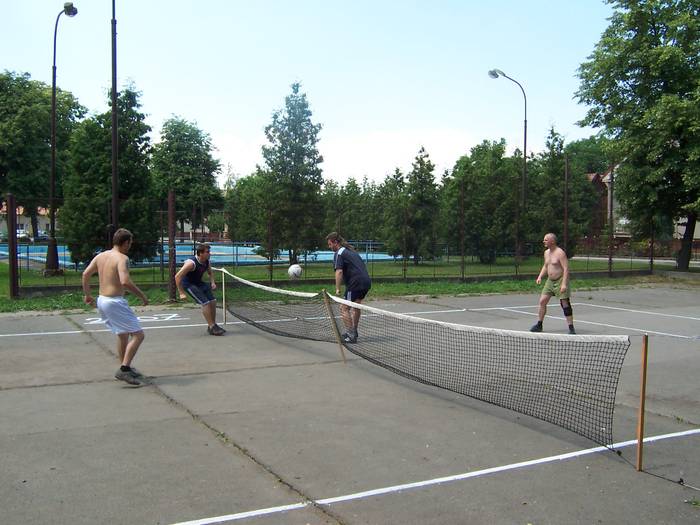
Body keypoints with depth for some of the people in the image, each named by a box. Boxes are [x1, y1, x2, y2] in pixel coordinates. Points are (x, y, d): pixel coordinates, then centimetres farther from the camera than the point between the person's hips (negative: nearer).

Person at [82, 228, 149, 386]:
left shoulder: (100, 256, 10)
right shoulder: (122, 258, -14)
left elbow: (85, 274, 11)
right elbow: (125, 282, -27)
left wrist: (87, 294, 23)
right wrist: (142, 296, -16)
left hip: (102, 301, 9)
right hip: (115, 302, -9)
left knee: (122, 334, 24)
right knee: (138, 334, -5)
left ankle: (125, 368, 32)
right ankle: (124, 370, -10)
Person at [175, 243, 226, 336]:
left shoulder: (206, 262, -6)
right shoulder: (191, 263, -29)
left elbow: (210, 273, 16)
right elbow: (177, 276, -29)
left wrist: (212, 282, -3)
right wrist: (181, 293, -27)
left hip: (198, 282, 8)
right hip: (188, 283, -8)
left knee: (213, 301, 3)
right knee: (205, 303, -18)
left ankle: (212, 325, 16)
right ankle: (212, 327, -9)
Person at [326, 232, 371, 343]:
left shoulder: (339, 253, -6)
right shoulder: (351, 250, 22)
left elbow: (339, 272, -18)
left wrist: (337, 289, -19)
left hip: (356, 283, -9)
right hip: (367, 281, 9)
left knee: (344, 308, -3)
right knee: (355, 306, 24)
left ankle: (351, 336, -6)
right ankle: (353, 331, 35)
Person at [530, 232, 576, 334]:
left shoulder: (560, 253, -15)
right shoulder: (546, 252, 10)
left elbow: (566, 269, -19)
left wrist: (564, 284, -26)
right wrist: (540, 276, 9)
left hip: (560, 281, -8)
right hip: (550, 281, 8)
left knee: (565, 304, -6)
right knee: (542, 301, 4)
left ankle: (571, 327, 1)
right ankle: (539, 325, 14)